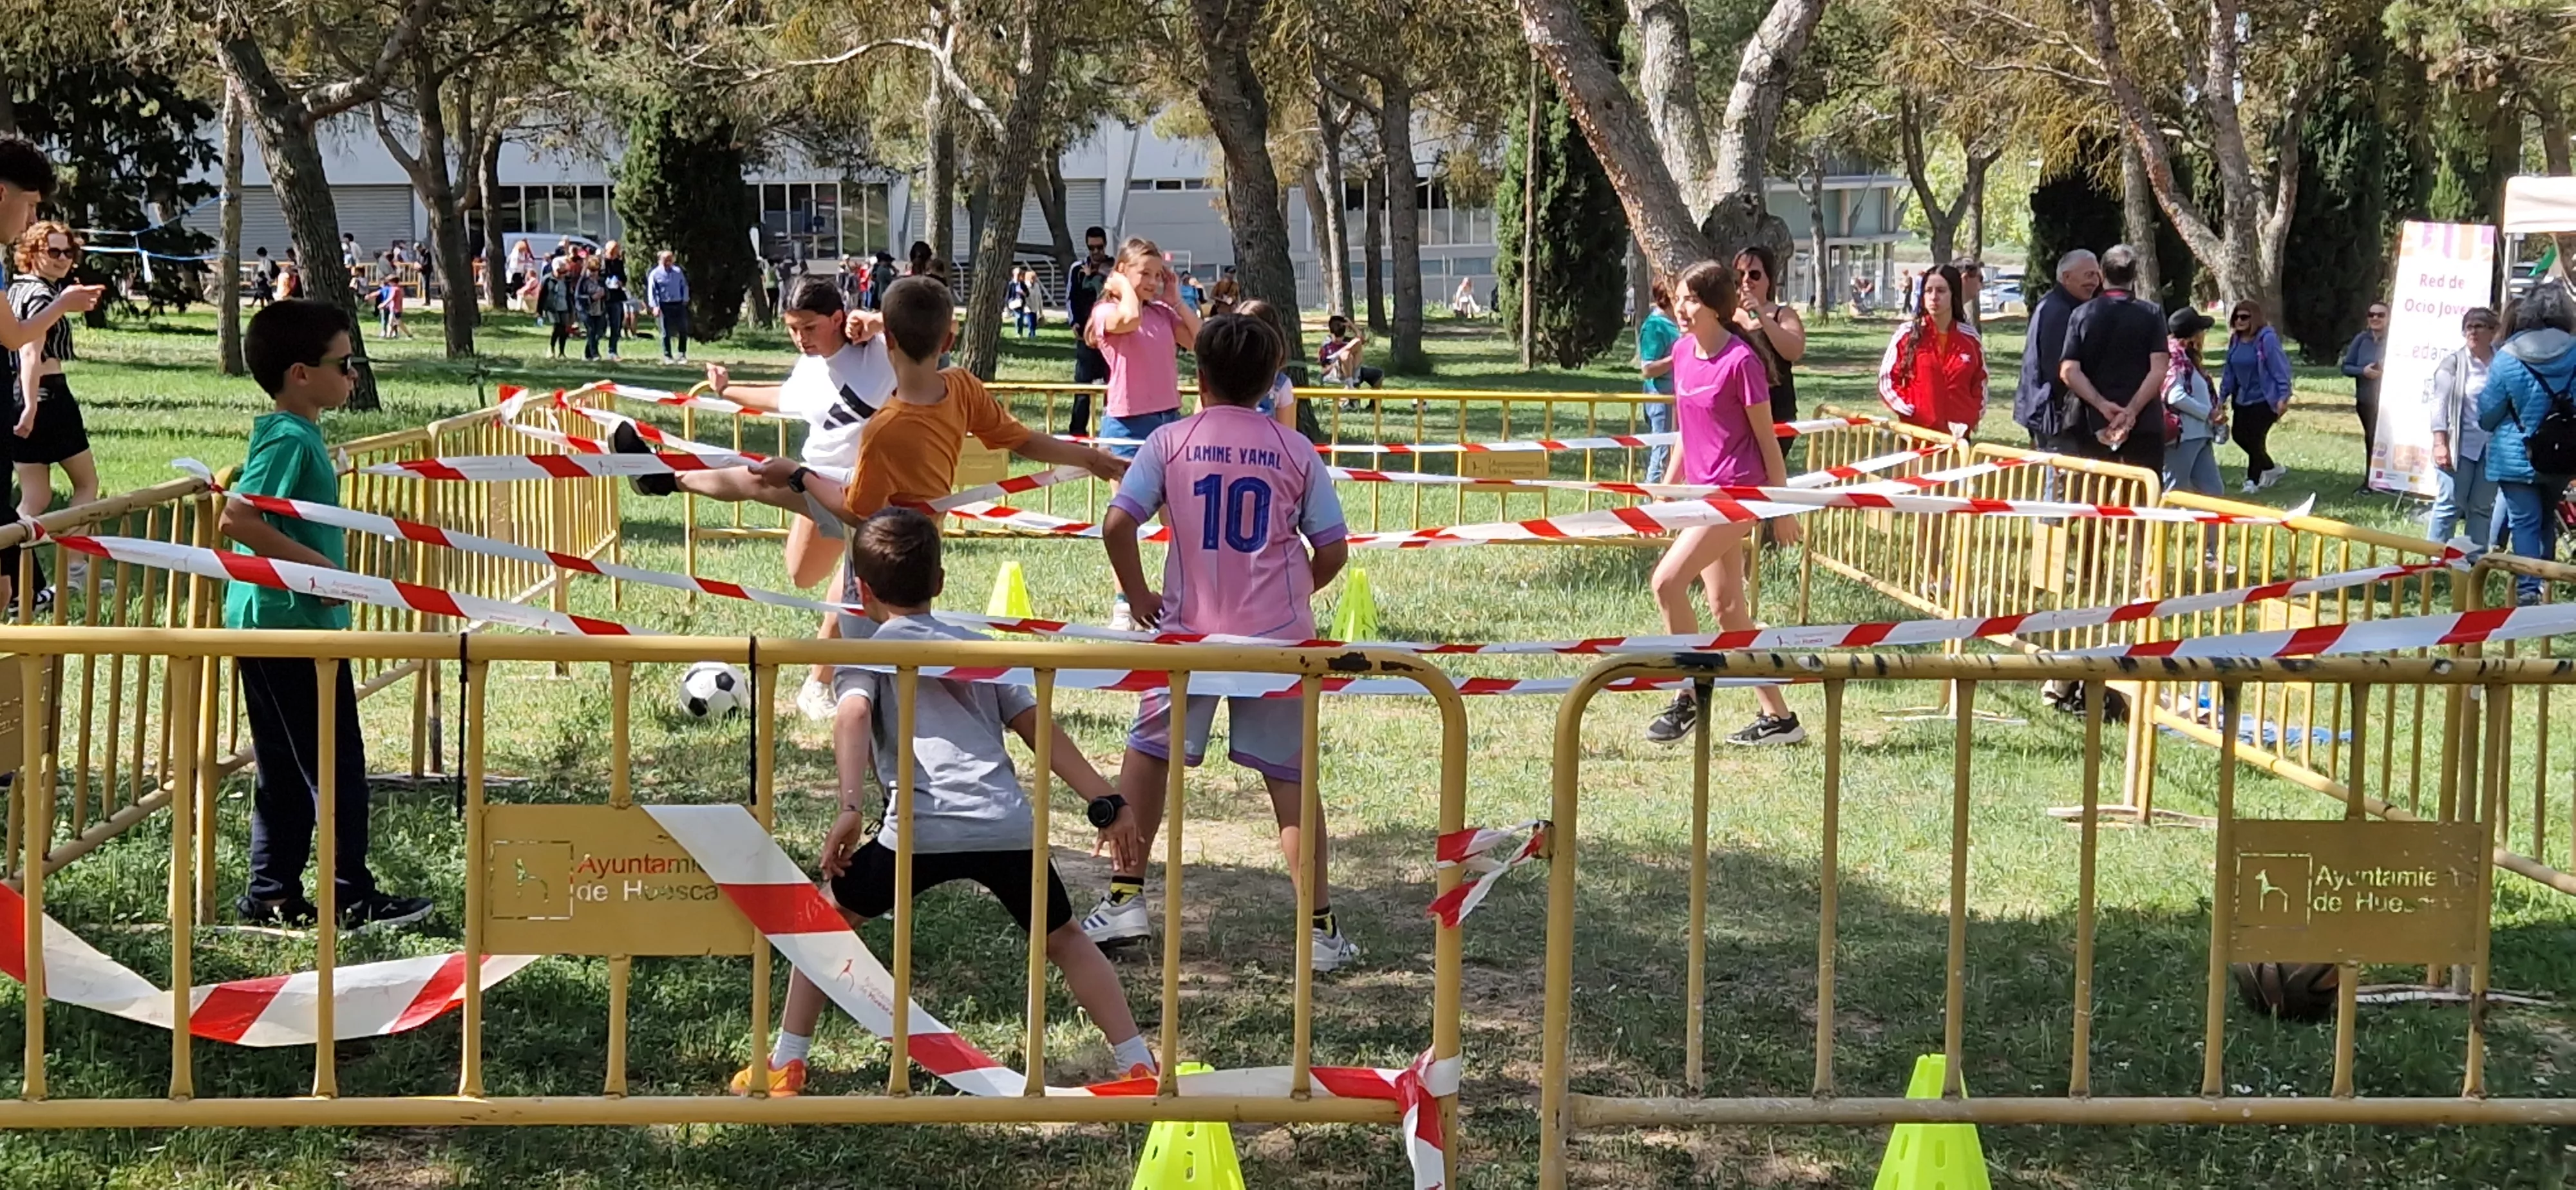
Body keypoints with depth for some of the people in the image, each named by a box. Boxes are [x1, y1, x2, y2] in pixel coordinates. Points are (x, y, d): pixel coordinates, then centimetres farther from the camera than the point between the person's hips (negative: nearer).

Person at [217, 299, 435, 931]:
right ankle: (353, 897, 3)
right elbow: (236, 518, -27)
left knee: (287, 769, 14)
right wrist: (315, 563, -22)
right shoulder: (290, 440, -17)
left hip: (269, 624, 10)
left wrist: (325, 553, 18)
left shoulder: (297, 433, 13)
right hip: (291, 624, -10)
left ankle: (271, 894, 18)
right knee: (337, 762, -3)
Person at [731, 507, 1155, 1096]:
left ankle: (785, 1064, 15)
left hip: (922, 829, -3)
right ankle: (1139, 1065, 17)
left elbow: (854, 715, -8)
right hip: (1008, 824, 3)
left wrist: (852, 808, -19)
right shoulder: (978, 646, 26)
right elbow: (1039, 727, 22)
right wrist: (1105, 801, 22)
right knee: (1065, 941, 23)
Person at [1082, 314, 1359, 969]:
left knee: (1147, 754, 18)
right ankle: (1320, 926, 4)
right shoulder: (1296, 451, 3)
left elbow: (1117, 525, -8)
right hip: (1278, 634, 1)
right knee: (1290, 777, 6)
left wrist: (1139, 598, 4)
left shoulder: (1170, 441, 0)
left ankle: (1126, 897, 17)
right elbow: (1333, 551, 3)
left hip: (1189, 632, -1)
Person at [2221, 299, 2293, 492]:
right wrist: (2223, 396, 9)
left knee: (2254, 439, -4)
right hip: (2242, 399, 7)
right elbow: (2229, 371, 11)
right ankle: (2272, 469, 28)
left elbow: (2280, 369, -17)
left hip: (2264, 400, -7)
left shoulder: (2267, 339, -16)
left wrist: (2283, 397, -20)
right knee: (2240, 436, 8)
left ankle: (2253, 480, 13)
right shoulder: (2236, 340, 4)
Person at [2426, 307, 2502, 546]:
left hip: (2492, 447, 3)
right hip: (2461, 446, -3)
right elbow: (2440, 405, -4)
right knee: (2450, 504, -3)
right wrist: (2440, 444, -13)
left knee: (2483, 508, 7)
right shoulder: (2453, 364, 0)